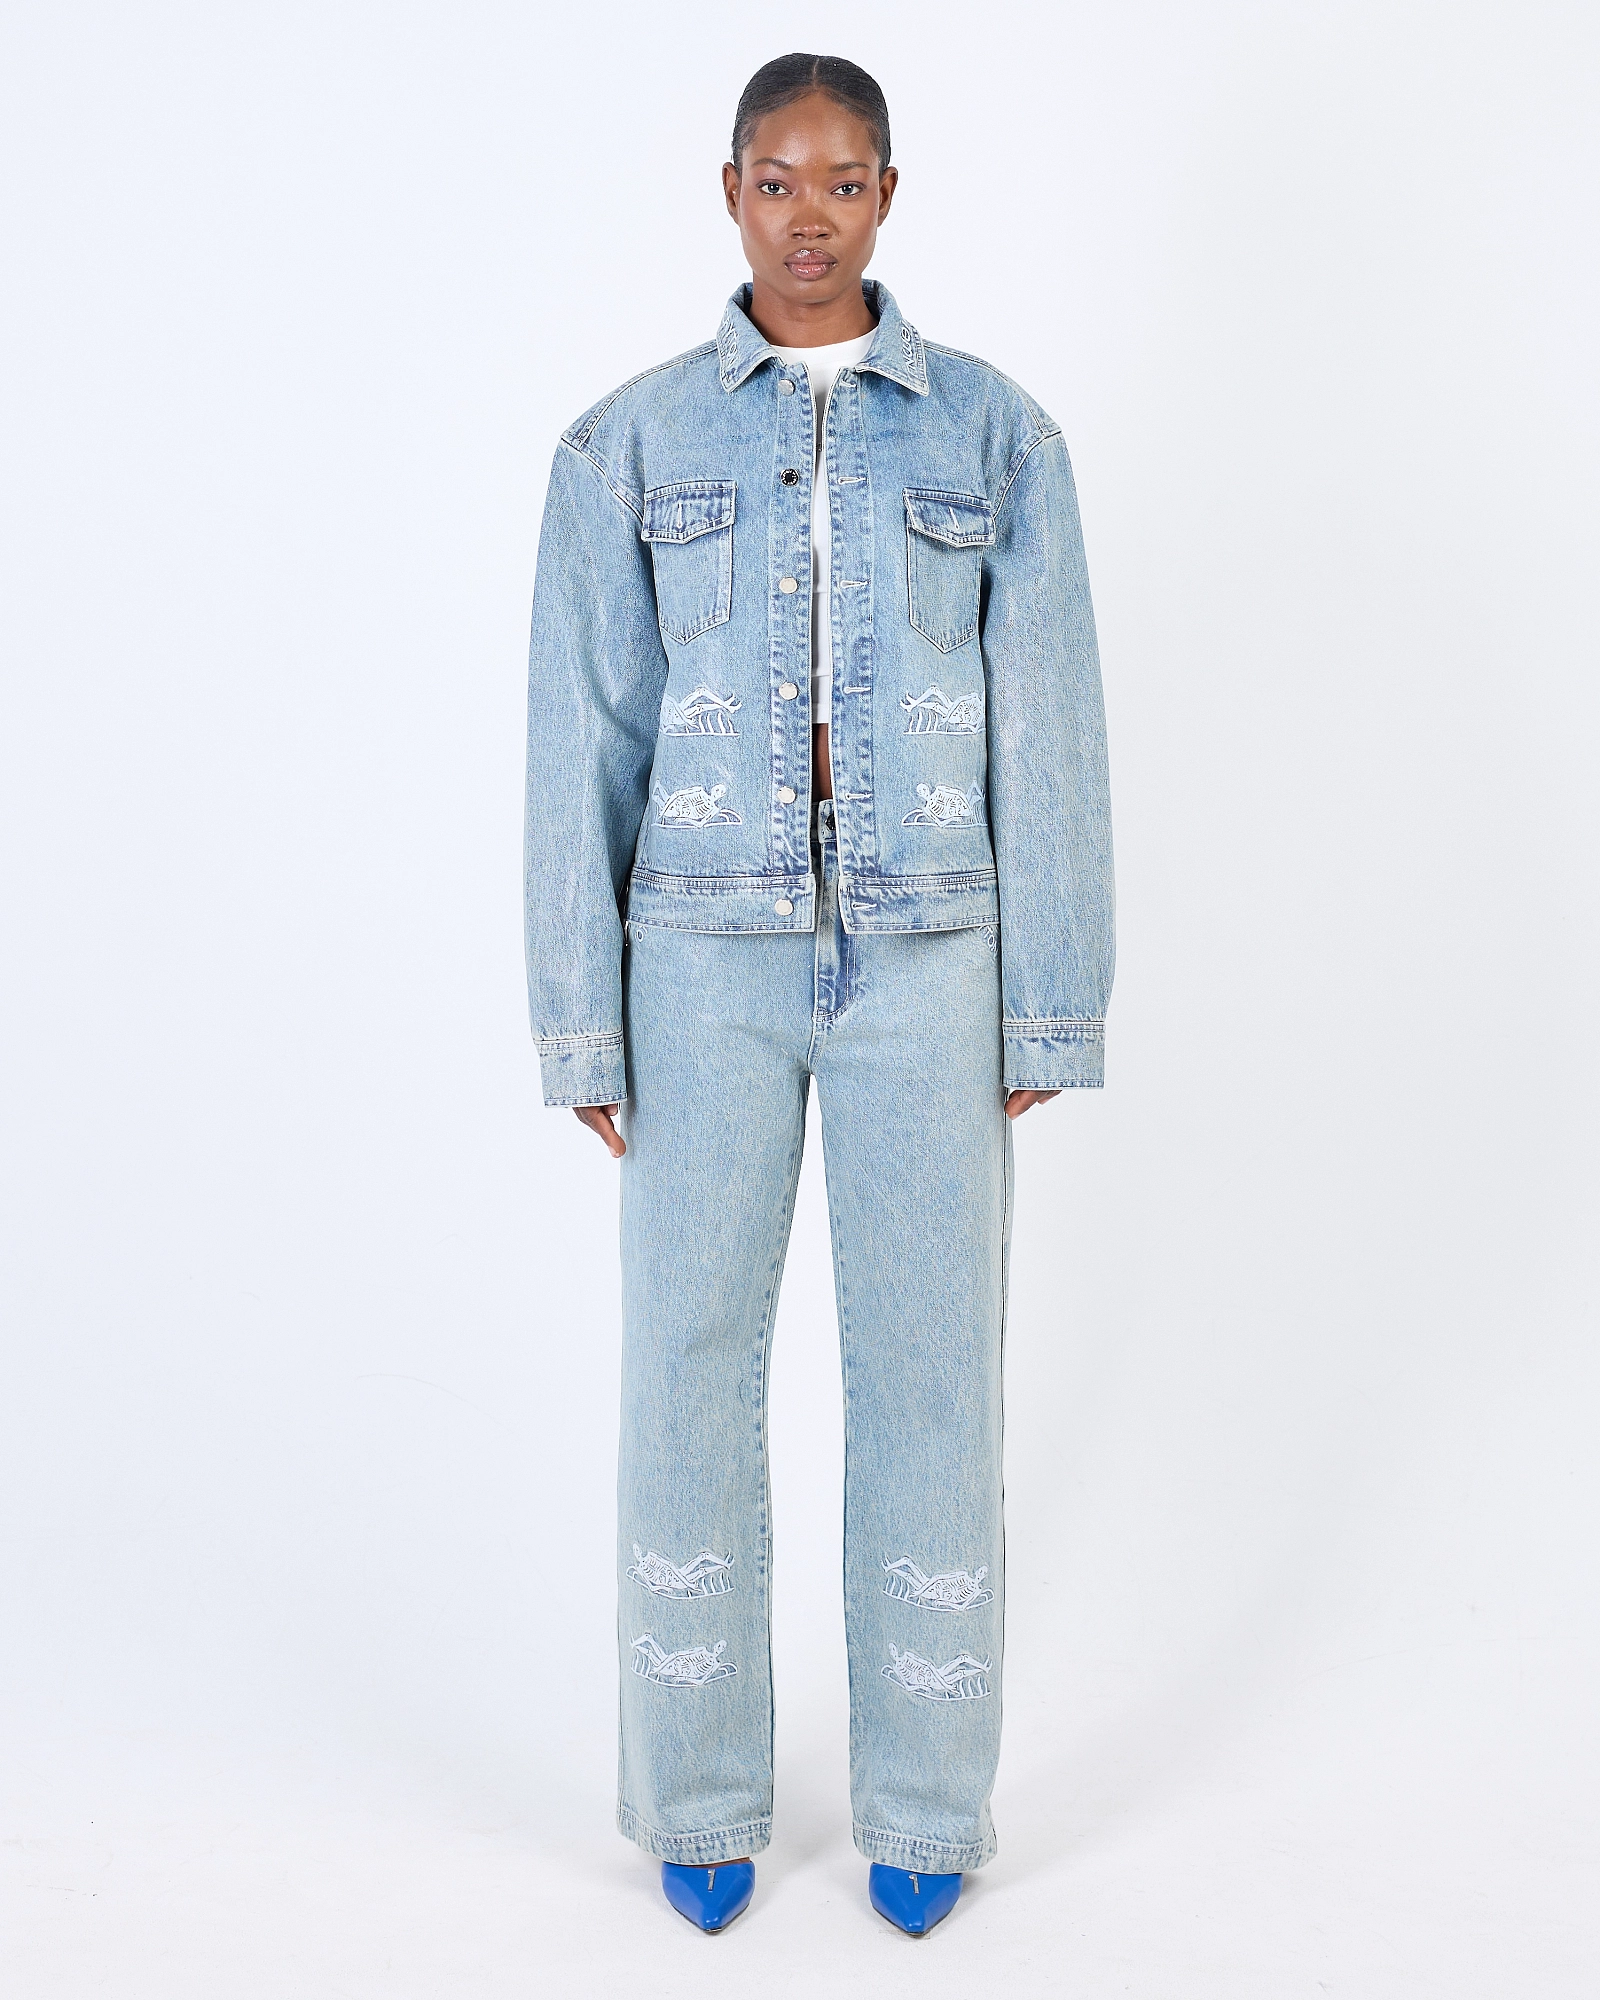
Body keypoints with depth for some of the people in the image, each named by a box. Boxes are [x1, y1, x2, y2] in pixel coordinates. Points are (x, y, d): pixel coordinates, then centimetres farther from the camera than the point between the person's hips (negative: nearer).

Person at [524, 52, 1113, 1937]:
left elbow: (1048, 737, 2)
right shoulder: (629, 443, 3)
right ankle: (700, 1795, 25)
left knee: (929, 1366, 5)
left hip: (925, 954, 0)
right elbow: (582, 744, 2)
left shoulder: (994, 432, 3)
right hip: (707, 955, 0)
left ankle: (923, 1800, 25)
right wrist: (580, 1024, -1)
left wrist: (1048, 1014, -1)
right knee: (689, 1363, 5)